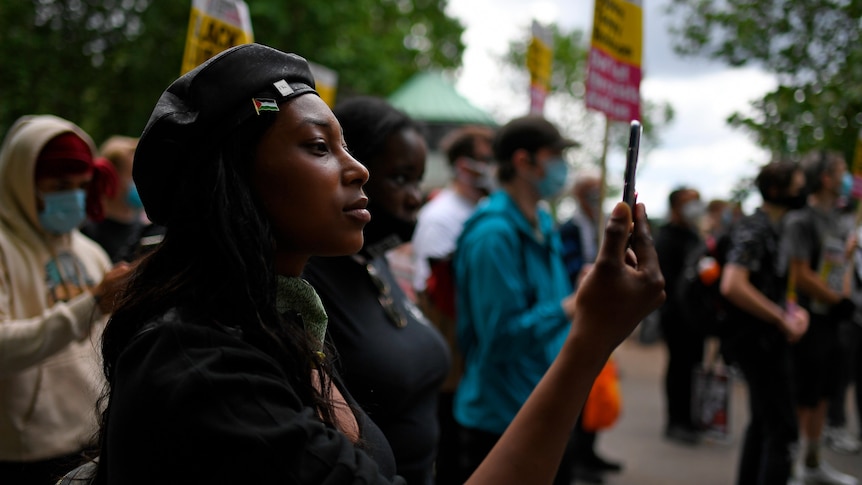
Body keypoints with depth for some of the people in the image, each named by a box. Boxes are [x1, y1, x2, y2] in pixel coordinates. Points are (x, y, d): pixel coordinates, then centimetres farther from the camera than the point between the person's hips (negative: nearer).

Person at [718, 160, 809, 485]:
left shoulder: (771, 228, 14)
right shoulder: (754, 230, -17)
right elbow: (733, 286, -30)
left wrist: (793, 310, 8)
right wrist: (783, 321, -22)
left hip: (765, 340, 11)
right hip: (760, 340, -11)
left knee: (762, 423, 20)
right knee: (782, 432, -8)